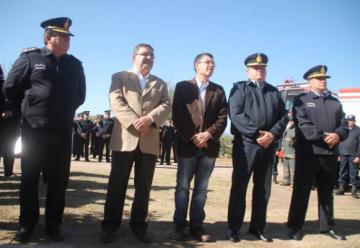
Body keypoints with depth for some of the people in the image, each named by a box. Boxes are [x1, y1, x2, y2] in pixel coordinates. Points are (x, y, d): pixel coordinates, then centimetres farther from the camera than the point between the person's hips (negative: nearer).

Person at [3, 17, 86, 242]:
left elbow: (80, 95, 19)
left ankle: (54, 226, 19)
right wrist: (29, 109, 10)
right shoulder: (30, 58, -1)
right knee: (29, 179, 7)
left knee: (59, 180, 7)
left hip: (63, 132, 3)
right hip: (34, 130, -2)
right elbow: (10, 88, 4)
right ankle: (26, 225, 21)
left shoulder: (75, 64, 8)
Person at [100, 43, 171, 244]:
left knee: (144, 187, 6)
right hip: (125, 138, -2)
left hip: (150, 141, 3)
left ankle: (139, 225, 17)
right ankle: (110, 226, 11)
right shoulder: (120, 77, 11)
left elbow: (166, 106, 4)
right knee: (117, 185, 1)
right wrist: (134, 122, -17)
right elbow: (116, 102, -5)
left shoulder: (160, 84, 20)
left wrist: (150, 119, -15)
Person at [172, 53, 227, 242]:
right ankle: (179, 225, 14)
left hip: (209, 145, 3)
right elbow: (177, 115, -4)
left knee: (201, 188, 7)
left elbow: (223, 117, 4)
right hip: (187, 144, -2)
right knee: (183, 186, 4)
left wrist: (209, 134, -12)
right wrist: (191, 137, -13)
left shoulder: (218, 90, 12)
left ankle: (197, 226, 14)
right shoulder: (183, 86, 4)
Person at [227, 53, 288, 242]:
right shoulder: (239, 88, 4)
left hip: (268, 145, 5)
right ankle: (234, 228, 11)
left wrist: (272, 134, -10)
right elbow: (236, 115, -10)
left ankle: (258, 227, 22)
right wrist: (257, 133, -18)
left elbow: (283, 116, 8)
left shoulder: (274, 91, 17)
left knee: (263, 188, 10)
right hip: (245, 143, -4)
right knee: (239, 186, 1)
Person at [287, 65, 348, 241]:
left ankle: (327, 226, 24)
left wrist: (338, 135, -13)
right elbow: (302, 125, -11)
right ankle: (295, 227, 11)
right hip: (308, 153, -5)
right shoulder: (301, 100, 2)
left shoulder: (335, 102, 18)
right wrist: (323, 137, -19)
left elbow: (344, 124, 9)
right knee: (301, 191, 2)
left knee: (326, 192, 13)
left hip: (331, 154, 5)